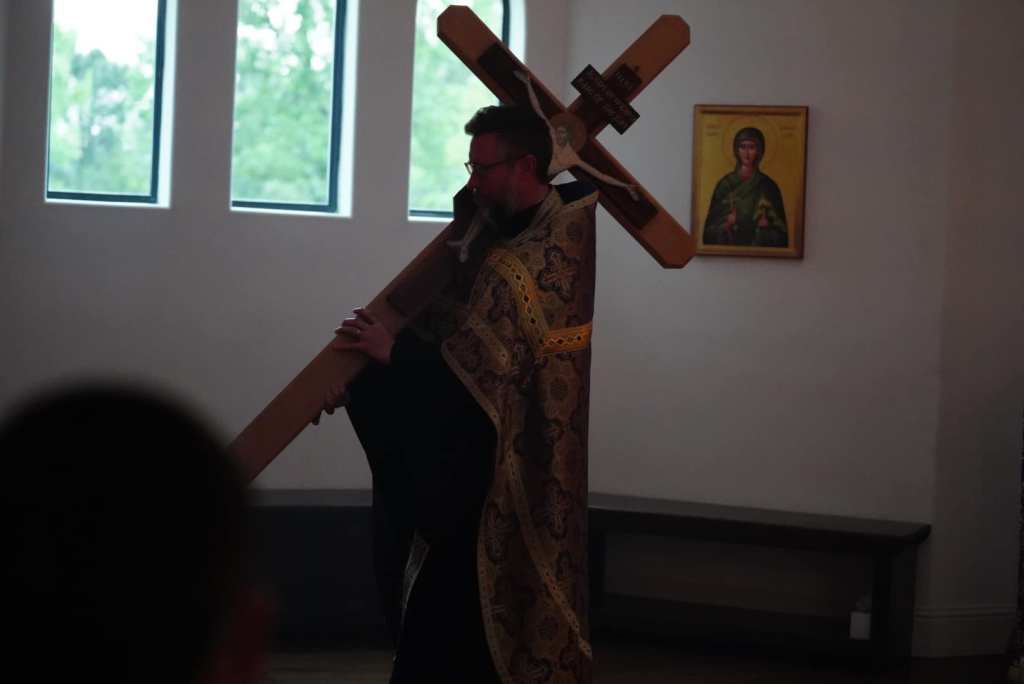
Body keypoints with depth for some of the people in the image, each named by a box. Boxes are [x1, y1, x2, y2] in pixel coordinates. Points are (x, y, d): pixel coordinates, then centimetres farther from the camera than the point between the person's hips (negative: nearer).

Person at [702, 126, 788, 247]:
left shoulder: (768, 186, 5)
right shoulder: (725, 184, 7)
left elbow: (780, 229, 8)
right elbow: (711, 226, 7)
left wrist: (767, 226, -10)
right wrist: (725, 225, -11)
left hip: (760, 248, 0)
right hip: (729, 247, 0)